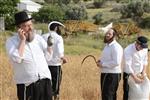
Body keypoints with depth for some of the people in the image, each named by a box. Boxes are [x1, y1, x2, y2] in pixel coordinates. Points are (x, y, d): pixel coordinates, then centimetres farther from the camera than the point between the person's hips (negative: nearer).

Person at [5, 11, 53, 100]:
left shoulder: (38, 38, 8)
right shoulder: (11, 41, -4)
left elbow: (48, 57, 8)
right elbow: (17, 58, -20)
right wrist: (22, 40, -16)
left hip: (45, 81, 4)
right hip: (27, 84, -4)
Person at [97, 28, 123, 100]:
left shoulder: (116, 47, -16)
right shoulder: (107, 46, 15)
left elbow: (116, 62, -25)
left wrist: (102, 64, -18)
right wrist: (101, 61, 8)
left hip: (112, 75, -10)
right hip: (106, 74, 10)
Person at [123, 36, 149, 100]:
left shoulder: (144, 48, -4)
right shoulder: (128, 50, -24)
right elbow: (128, 66, -28)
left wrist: (144, 71, -2)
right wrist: (135, 78, -30)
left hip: (139, 74, 6)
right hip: (129, 75, -6)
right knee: (127, 93, -4)